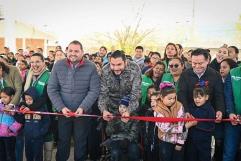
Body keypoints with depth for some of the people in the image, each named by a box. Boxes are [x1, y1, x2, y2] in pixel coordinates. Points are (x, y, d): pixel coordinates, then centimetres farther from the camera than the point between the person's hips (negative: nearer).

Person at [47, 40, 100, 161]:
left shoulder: (91, 67, -8)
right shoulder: (58, 65, -4)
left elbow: (94, 91, -8)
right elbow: (52, 89, -2)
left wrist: (82, 108, -18)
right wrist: (61, 107, -12)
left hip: (83, 112, -1)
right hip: (63, 111, 1)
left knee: (81, 142, 13)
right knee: (62, 141, 14)